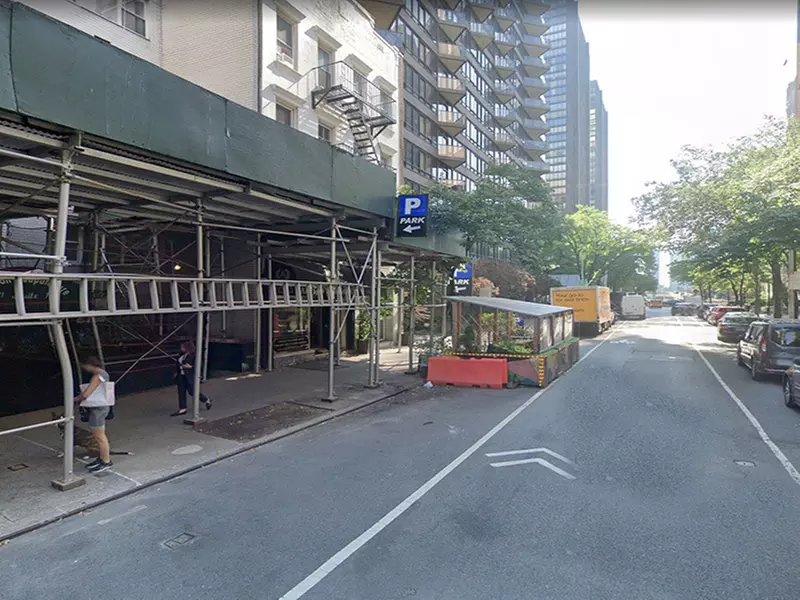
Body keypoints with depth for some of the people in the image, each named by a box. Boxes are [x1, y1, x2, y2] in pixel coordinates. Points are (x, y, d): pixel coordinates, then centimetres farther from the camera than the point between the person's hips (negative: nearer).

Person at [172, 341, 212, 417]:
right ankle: (182, 409, 14)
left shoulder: (194, 356, -15)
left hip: (190, 376, -8)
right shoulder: (182, 355, 8)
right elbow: (178, 363, 22)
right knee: (181, 392, 6)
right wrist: (177, 372, 14)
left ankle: (207, 400, 22)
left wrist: (190, 367, -24)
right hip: (181, 376, 8)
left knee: (192, 392, -1)